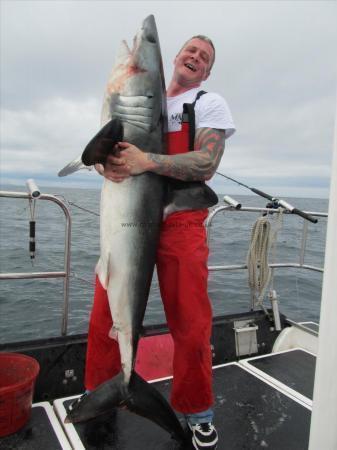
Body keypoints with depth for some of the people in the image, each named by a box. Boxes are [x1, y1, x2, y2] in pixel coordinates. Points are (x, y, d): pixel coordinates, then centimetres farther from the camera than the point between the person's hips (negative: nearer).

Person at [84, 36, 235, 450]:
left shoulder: (210, 104, 6)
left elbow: (206, 166, -9)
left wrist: (147, 161, -23)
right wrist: (103, 161, -14)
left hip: (181, 221, -3)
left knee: (191, 323, 0)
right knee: (106, 313, 5)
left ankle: (197, 413, 22)